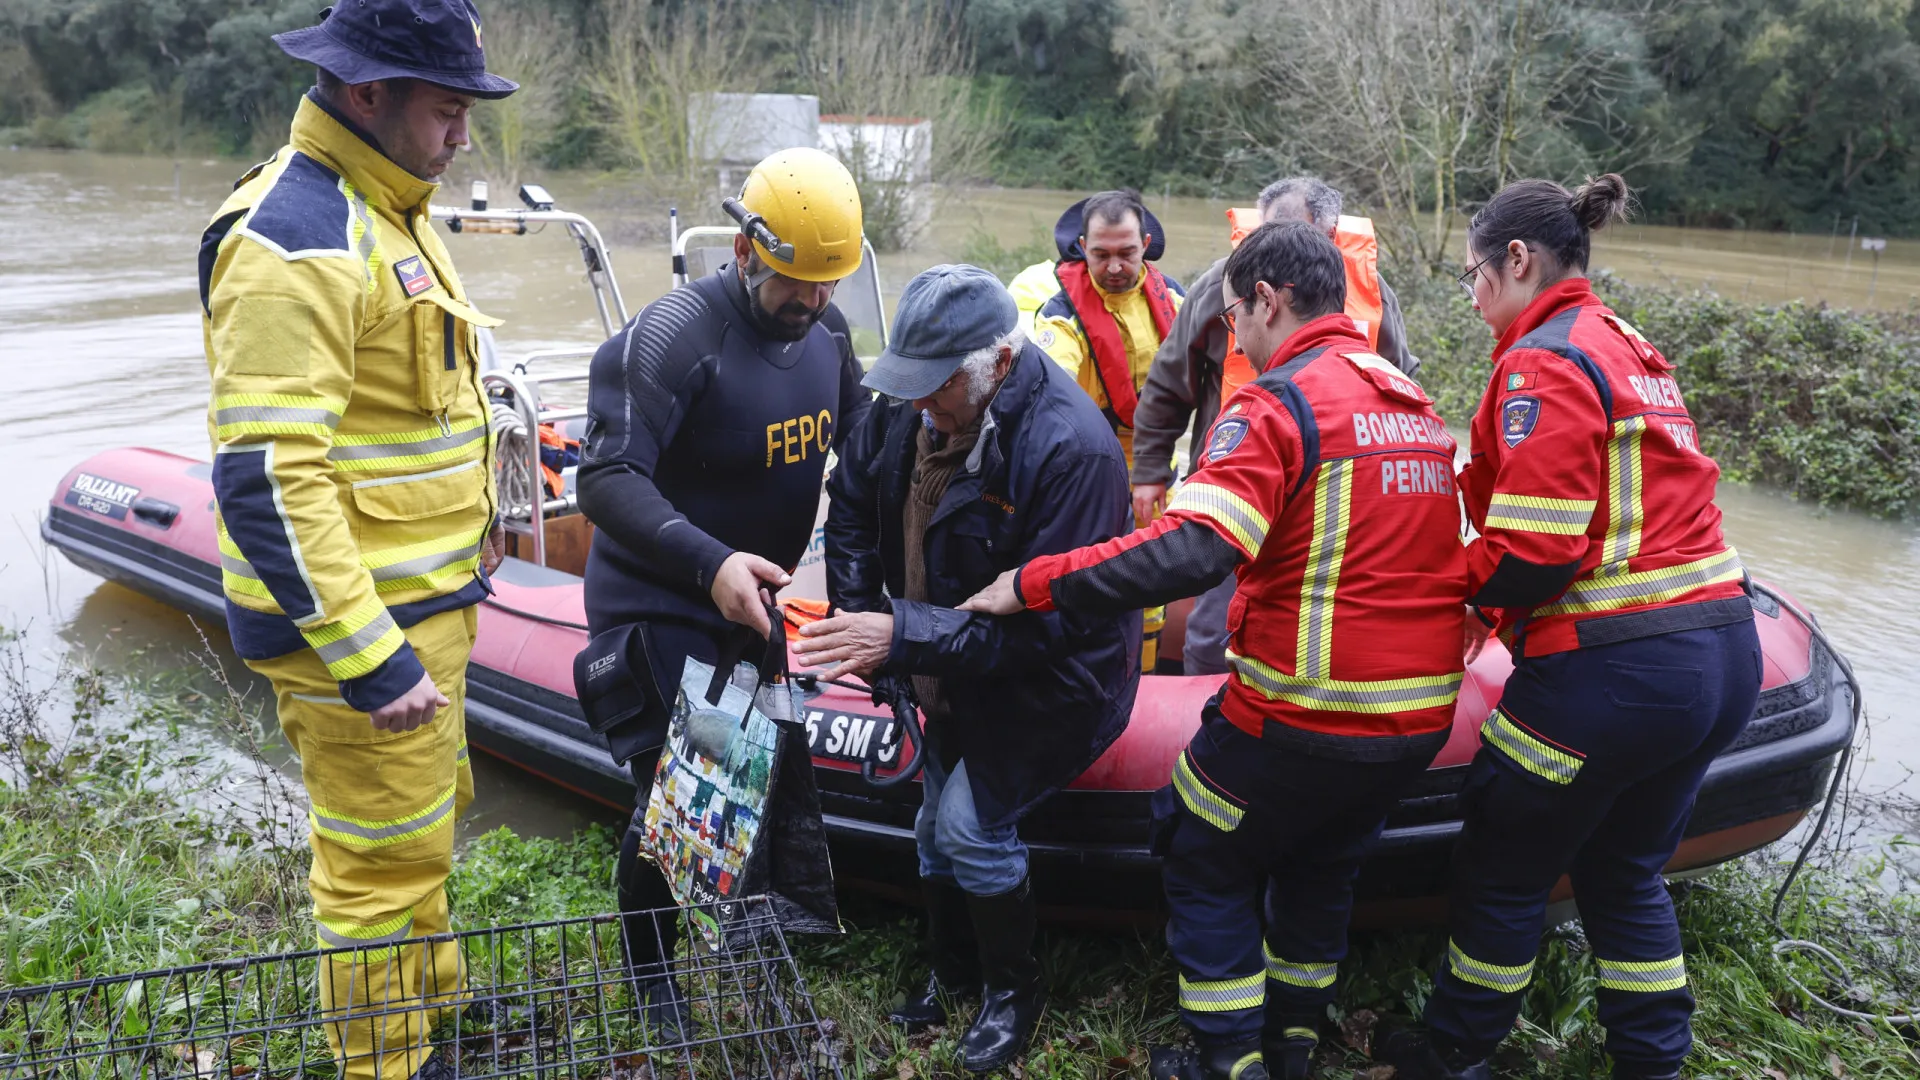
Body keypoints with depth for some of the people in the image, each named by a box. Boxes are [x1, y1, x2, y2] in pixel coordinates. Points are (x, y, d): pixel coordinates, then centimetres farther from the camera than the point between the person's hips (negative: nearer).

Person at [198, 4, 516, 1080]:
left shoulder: (386, 209, 11)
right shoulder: (294, 239, -21)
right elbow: (267, 481, -27)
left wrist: (468, 519, 23)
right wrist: (371, 659, -26)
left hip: (423, 603, 10)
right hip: (354, 622, -10)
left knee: (429, 821, 25)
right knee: (384, 863, 4)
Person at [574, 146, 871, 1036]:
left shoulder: (824, 329, -1)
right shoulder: (675, 335, -24)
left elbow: (858, 436, 13)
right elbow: (606, 478, -30)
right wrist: (708, 562, -43)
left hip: (750, 596, 7)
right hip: (657, 608, -6)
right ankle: (651, 978, 25)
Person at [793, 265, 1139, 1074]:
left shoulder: (1070, 447, -33)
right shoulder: (910, 404, -12)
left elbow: (1052, 620, -33)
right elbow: (853, 501, 6)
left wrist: (904, 636, -36)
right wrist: (856, 614, -6)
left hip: (1052, 681, -7)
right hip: (959, 673, 7)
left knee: (970, 825, -13)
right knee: (936, 830, 15)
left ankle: (1014, 990, 15)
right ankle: (954, 976, 41)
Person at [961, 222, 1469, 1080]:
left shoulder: (1279, 403, -16)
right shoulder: (1417, 405, 9)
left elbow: (1188, 552, -28)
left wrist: (1031, 584, -22)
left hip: (1305, 719, -8)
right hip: (1421, 720, 8)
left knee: (1203, 862, 14)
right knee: (1321, 869, 27)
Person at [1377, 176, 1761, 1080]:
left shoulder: (1545, 363, -13)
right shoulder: (1633, 351, 15)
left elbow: (1534, 549, -21)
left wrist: (1457, 587, -3)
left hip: (1612, 669, -8)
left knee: (1501, 868, 11)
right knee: (1625, 870, 23)